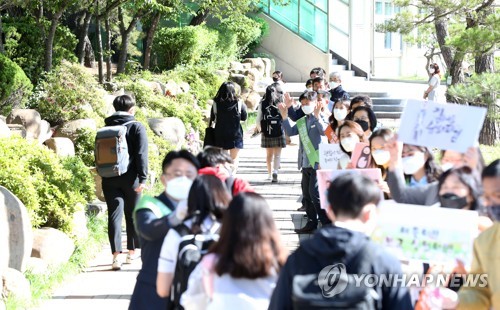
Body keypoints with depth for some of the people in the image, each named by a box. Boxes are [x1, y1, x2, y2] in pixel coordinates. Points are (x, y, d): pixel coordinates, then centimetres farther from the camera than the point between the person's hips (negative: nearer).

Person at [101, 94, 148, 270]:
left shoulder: (106, 128, 7)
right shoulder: (137, 127, -4)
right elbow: (141, 154, -12)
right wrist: (143, 178, -13)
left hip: (109, 179, 2)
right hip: (130, 178, -2)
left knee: (114, 215, -3)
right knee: (132, 215, 12)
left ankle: (116, 255, -14)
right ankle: (132, 252, 21)